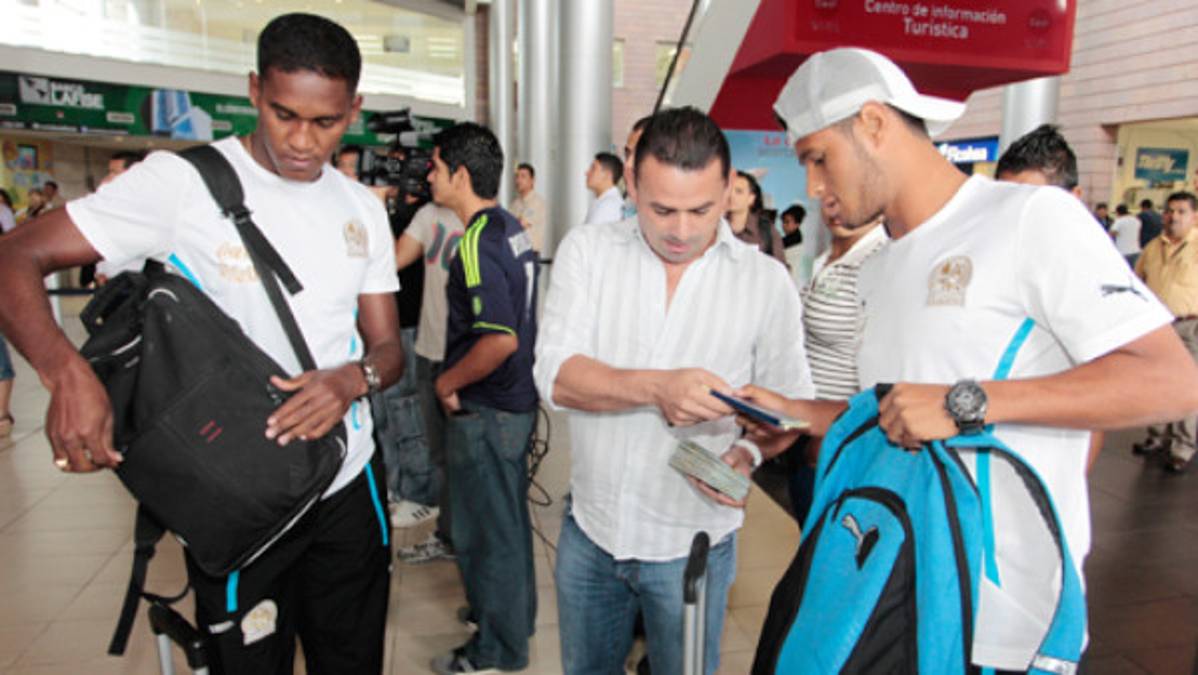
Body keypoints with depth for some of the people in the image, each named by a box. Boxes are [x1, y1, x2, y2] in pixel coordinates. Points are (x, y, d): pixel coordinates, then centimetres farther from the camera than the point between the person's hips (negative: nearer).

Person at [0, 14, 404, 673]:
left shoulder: (363, 209, 4)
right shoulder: (181, 183, -11)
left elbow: (388, 346, 6)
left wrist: (353, 379, -19)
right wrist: (66, 372, -30)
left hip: (347, 484, 5)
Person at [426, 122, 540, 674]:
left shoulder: (476, 243, -22)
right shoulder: (513, 229, 6)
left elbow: (501, 339, -31)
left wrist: (446, 383, -16)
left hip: (484, 411, -9)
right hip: (516, 401, 9)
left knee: (485, 529, 7)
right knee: (509, 518, 23)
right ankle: (514, 612, 42)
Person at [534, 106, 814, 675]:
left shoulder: (766, 280, -6)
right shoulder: (586, 251, -6)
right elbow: (556, 377, -15)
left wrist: (748, 453, -20)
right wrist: (655, 387, -31)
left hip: (692, 542, -1)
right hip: (590, 527, 2)